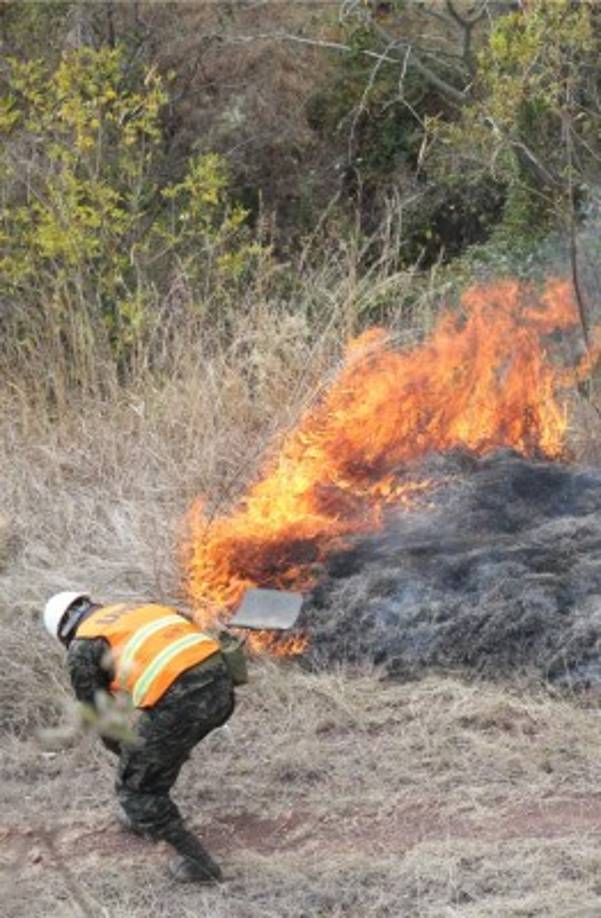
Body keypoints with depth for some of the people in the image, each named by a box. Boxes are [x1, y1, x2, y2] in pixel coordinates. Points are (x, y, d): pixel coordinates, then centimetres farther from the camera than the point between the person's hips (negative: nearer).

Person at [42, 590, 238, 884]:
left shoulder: (81, 648, 13)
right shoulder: (141, 607, 30)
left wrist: (129, 754, 35)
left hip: (177, 700, -7)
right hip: (219, 681, 7)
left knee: (135, 787, 17)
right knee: (158, 751, 34)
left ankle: (197, 862, 20)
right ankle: (147, 819, 52)